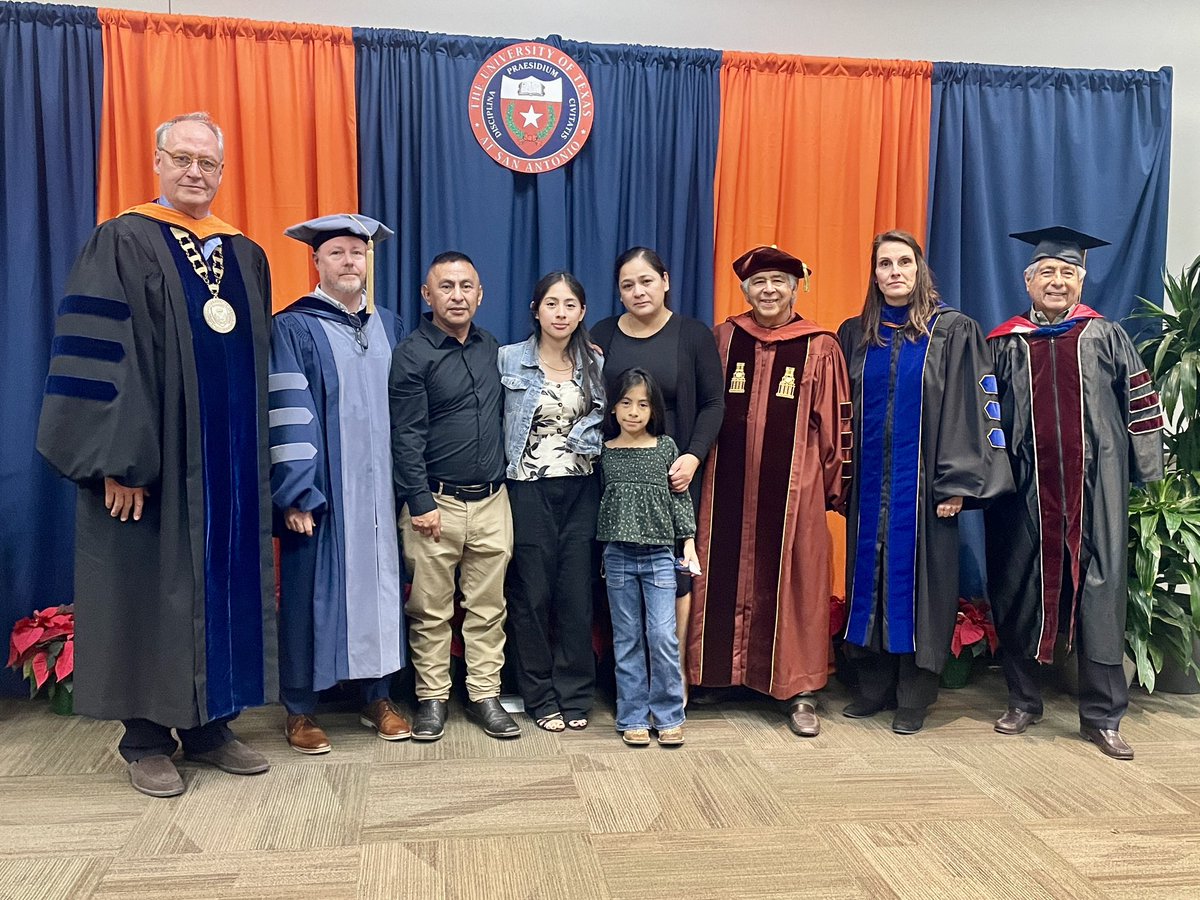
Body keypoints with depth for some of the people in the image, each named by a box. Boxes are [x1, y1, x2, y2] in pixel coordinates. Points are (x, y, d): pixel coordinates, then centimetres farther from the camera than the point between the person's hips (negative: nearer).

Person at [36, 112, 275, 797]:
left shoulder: (246, 256, 13)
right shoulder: (122, 244, -3)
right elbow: (96, 358, -11)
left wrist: (261, 460, 10)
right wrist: (118, 460, -18)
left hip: (232, 464, 5)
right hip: (152, 461, -5)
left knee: (225, 587, 9)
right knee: (151, 591, 3)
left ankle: (210, 725, 23)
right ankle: (146, 739, 16)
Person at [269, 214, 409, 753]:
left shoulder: (389, 326, 12)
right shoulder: (293, 328, -4)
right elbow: (287, 416, -10)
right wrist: (296, 495, -15)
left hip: (378, 490, 5)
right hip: (322, 491, -4)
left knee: (380, 585, 10)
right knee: (311, 592, 3)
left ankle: (377, 697, 24)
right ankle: (299, 710, 17)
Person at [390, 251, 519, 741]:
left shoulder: (492, 349, 10)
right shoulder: (412, 354, -5)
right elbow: (406, 436, -9)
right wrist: (420, 503, -13)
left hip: (491, 501, 4)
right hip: (435, 503, -4)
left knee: (488, 608, 9)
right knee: (430, 611, 6)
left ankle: (485, 695, 20)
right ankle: (432, 697, 20)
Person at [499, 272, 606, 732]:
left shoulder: (596, 364, 7)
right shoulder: (508, 359, -1)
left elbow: (605, 424, 13)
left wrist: (586, 440, -4)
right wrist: (498, 480, -5)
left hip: (581, 490, 2)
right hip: (528, 490, -2)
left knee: (576, 593, 4)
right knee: (533, 594, 3)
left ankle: (575, 694, 18)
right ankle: (541, 697, 17)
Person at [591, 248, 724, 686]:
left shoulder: (694, 335, 1)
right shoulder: (602, 335, 6)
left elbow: (713, 403, -1)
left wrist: (693, 457, -12)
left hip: (673, 476, -2)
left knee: (673, 573, 2)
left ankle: (675, 670, 16)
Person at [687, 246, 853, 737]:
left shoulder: (820, 347, -1)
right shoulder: (724, 338, 6)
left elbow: (835, 423, 2)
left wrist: (836, 484, 3)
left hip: (793, 486, -2)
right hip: (729, 483, 2)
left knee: (794, 584, 3)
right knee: (723, 579, 6)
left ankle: (800, 692, 13)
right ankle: (721, 668, 20)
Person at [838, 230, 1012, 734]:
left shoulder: (954, 332, -1)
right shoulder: (855, 334, 10)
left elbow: (968, 408, -6)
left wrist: (957, 483, -13)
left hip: (922, 483, -3)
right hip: (869, 484, 4)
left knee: (918, 580, 1)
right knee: (869, 577, 8)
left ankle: (914, 696, 12)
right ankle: (874, 687, 20)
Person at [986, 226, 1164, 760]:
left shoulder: (1107, 337, 7)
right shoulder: (1005, 345, 7)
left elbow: (1140, 406, 8)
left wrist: (1147, 473, 4)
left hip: (1095, 490, 0)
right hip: (1026, 490, 1)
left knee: (1099, 595, 1)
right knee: (1022, 592, 6)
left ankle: (1101, 716, 12)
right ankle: (1023, 701, 22)